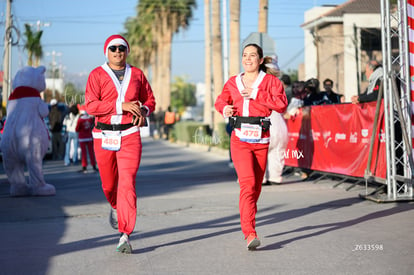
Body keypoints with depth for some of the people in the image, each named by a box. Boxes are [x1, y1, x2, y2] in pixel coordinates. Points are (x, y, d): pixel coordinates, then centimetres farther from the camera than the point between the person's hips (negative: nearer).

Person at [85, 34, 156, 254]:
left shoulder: (137, 74, 8)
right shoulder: (97, 75, 1)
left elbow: (150, 100, 18)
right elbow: (90, 105, -11)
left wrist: (143, 111, -6)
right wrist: (121, 106, -18)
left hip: (130, 135, 0)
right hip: (104, 136, 0)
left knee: (127, 182, -13)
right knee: (108, 183, 13)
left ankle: (125, 236, -14)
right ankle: (116, 207, 50)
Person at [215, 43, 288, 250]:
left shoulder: (271, 81, 5)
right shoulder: (233, 82, 12)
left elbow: (281, 104, -9)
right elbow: (220, 100, 26)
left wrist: (256, 95, -13)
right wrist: (224, 108, 3)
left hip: (261, 140, 1)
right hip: (240, 139, 0)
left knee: (256, 186, 9)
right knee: (247, 183, -16)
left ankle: (247, 225, 30)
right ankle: (250, 233, -23)